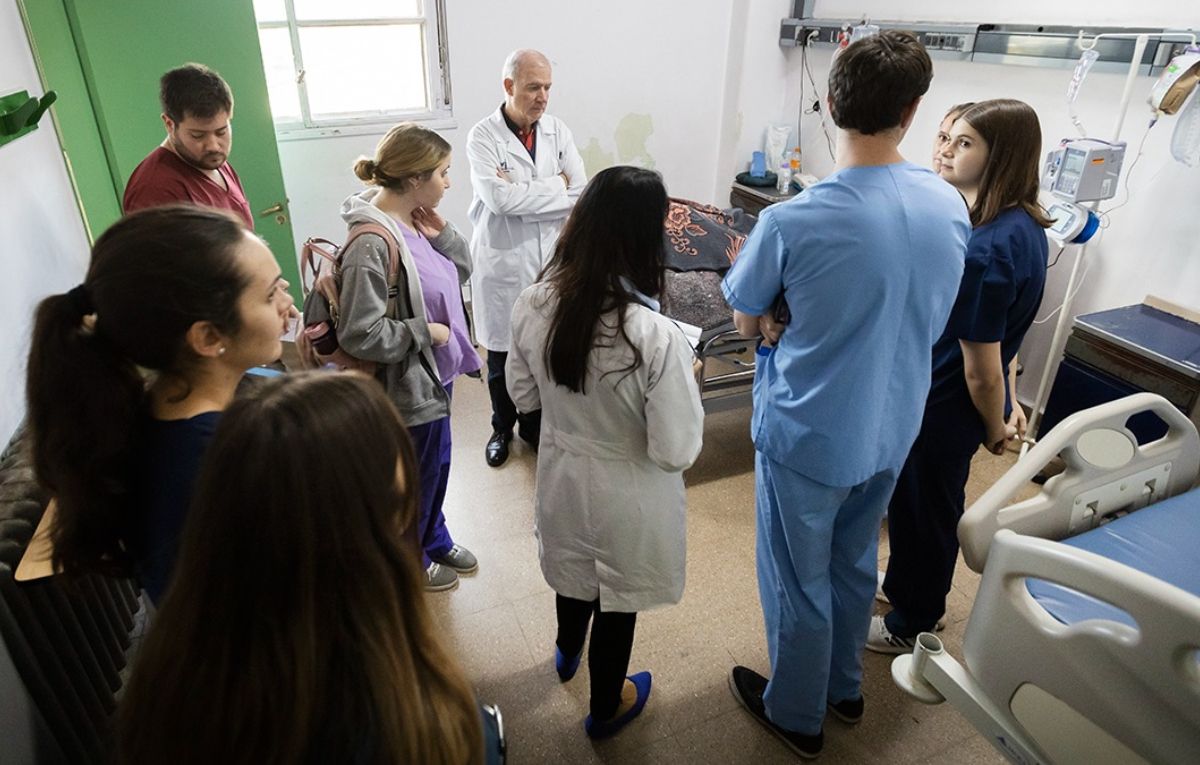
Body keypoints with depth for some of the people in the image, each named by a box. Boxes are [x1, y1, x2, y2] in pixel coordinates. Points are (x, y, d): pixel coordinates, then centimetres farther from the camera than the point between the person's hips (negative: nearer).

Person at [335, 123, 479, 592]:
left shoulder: (415, 221, -2)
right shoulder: (372, 244, -28)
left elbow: (461, 270, 9)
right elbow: (360, 335, -30)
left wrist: (442, 234, -9)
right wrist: (426, 332, -20)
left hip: (436, 372, 9)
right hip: (408, 385, -9)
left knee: (437, 465, 26)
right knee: (415, 478, 14)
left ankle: (435, 540, 51)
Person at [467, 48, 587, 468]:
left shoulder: (558, 131, 1)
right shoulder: (483, 136, -9)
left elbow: (581, 194, -7)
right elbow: (498, 198, -23)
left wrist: (520, 193, -16)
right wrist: (554, 188, -15)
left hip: (551, 262, 3)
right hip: (503, 264, -3)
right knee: (502, 356, 13)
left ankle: (535, 423, 36)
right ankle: (502, 427, 35)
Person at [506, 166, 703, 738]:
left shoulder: (532, 305, -17)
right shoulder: (655, 336, -33)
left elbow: (524, 397, -2)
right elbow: (676, 451, -24)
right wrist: (685, 381, -8)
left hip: (561, 476, 5)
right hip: (627, 496, -4)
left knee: (573, 570, 33)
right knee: (616, 600, 22)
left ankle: (567, 652, 64)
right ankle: (606, 708, 49)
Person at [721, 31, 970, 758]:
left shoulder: (794, 220, -24)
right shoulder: (952, 207, -6)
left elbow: (747, 322, -10)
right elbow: (921, 315, 7)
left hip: (807, 433, -5)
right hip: (891, 428, 6)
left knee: (798, 581, 15)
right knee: (854, 563, 26)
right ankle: (845, 686, 49)